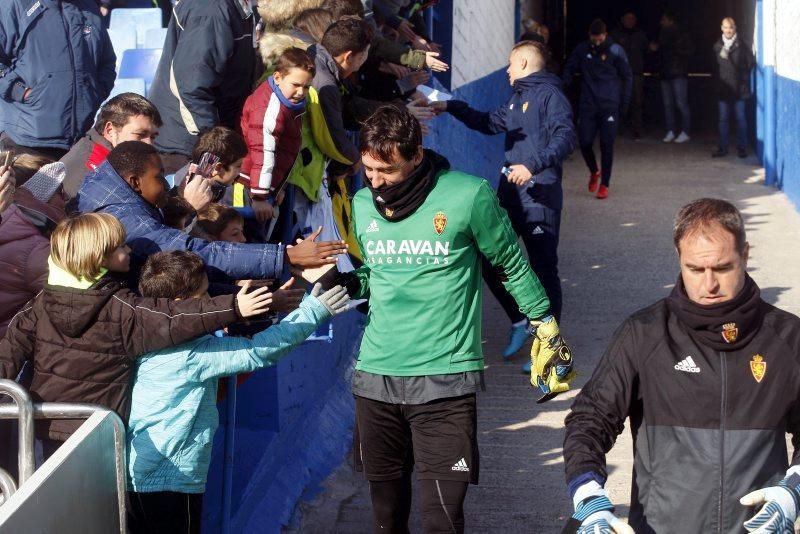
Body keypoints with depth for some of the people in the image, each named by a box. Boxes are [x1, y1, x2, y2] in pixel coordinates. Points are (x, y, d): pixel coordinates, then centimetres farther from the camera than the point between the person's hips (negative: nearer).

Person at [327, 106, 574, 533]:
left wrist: (547, 333, 7)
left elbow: (513, 266, 2)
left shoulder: (468, 196, -9)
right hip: (374, 375, 5)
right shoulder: (363, 205, 6)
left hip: (445, 379, -5)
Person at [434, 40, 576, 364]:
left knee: (543, 271, -4)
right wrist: (450, 107, 27)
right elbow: (490, 123, 33)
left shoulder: (549, 94, -8)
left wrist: (533, 165, -32)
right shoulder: (517, 99, 20)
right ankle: (519, 321, 27)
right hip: (510, 195, 9)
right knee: (490, 261, 11)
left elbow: (566, 137, -21)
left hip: (539, 198, -9)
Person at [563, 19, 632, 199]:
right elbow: (569, 69, 12)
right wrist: (565, 84, -8)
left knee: (607, 145, -5)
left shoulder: (616, 51, -3)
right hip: (587, 105, 2)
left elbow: (627, 77, 3)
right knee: (585, 142, -2)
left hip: (609, 106, -2)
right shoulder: (581, 50, 2)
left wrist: (624, 102, -2)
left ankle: (604, 184, 6)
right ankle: (594, 171, 27)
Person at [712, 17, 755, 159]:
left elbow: (750, 63, 0)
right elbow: (714, 66, 12)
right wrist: (717, 81, 3)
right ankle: (723, 147, 13)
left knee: (741, 118, 2)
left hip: (739, 88, -3)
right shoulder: (717, 46, 8)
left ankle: (741, 147, 8)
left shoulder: (743, 45, -1)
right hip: (723, 88, 3)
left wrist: (743, 77, -3)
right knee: (723, 119, 6)